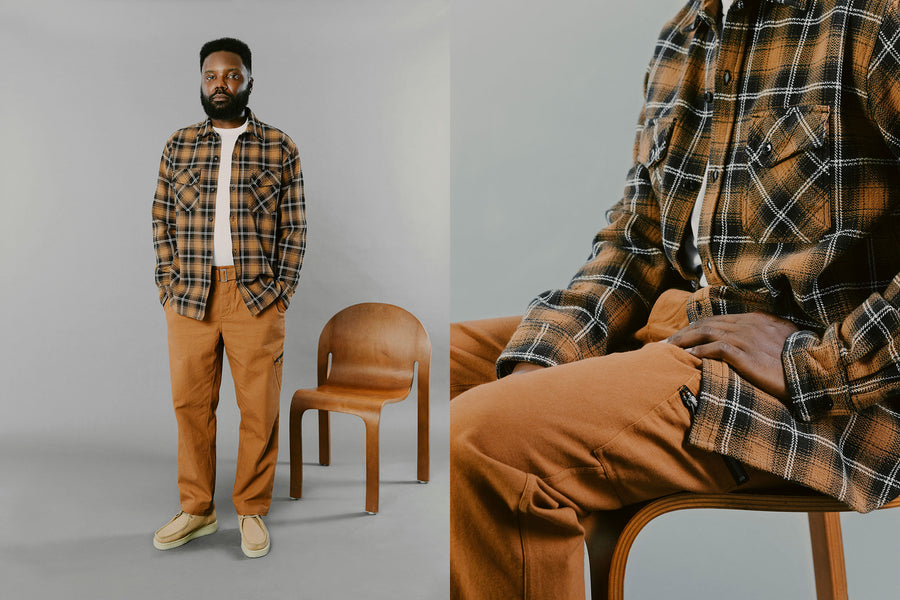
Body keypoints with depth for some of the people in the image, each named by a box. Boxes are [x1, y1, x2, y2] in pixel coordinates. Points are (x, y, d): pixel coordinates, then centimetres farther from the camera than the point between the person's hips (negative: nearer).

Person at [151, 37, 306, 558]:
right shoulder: (178, 145, 10)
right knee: (190, 404, 8)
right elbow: (162, 220, 10)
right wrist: (170, 285, 0)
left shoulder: (280, 147, 4)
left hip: (256, 297, -2)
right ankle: (197, 510, 24)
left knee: (260, 408, 3)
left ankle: (252, 511, 19)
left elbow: (295, 226, 3)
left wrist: (281, 293, -5)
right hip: (189, 297, 2)